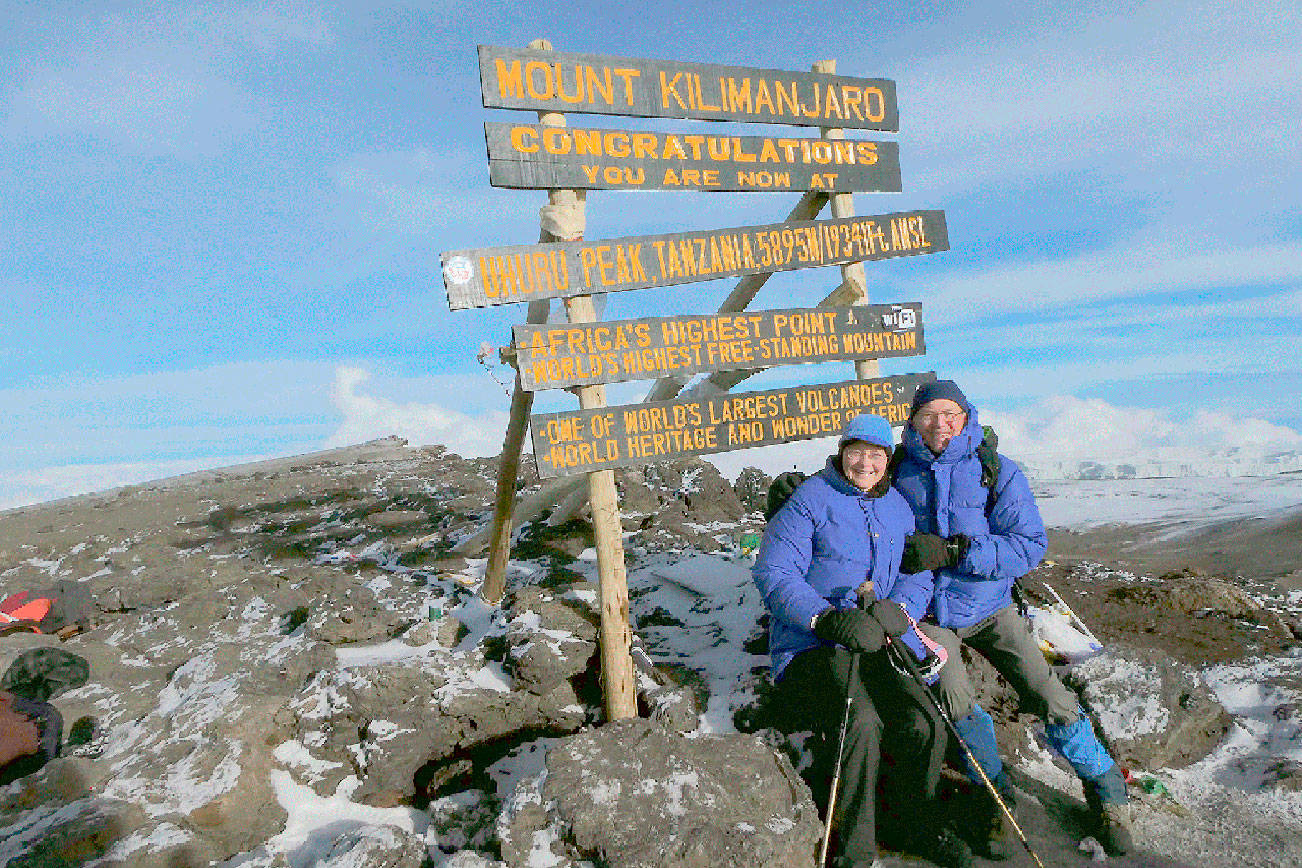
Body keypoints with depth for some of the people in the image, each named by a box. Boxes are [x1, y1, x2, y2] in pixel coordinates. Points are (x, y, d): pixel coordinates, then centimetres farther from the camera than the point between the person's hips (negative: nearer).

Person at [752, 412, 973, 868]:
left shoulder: (897, 506, 17)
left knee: (925, 725, -18)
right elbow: (772, 572, -10)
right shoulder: (810, 499, -3)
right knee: (861, 722, -29)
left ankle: (917, 825, 12)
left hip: (881, 640, 5)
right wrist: (827, 618, -23)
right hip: (813, 643, -5)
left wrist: (898, 609, -8)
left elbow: (919, 575, 15)